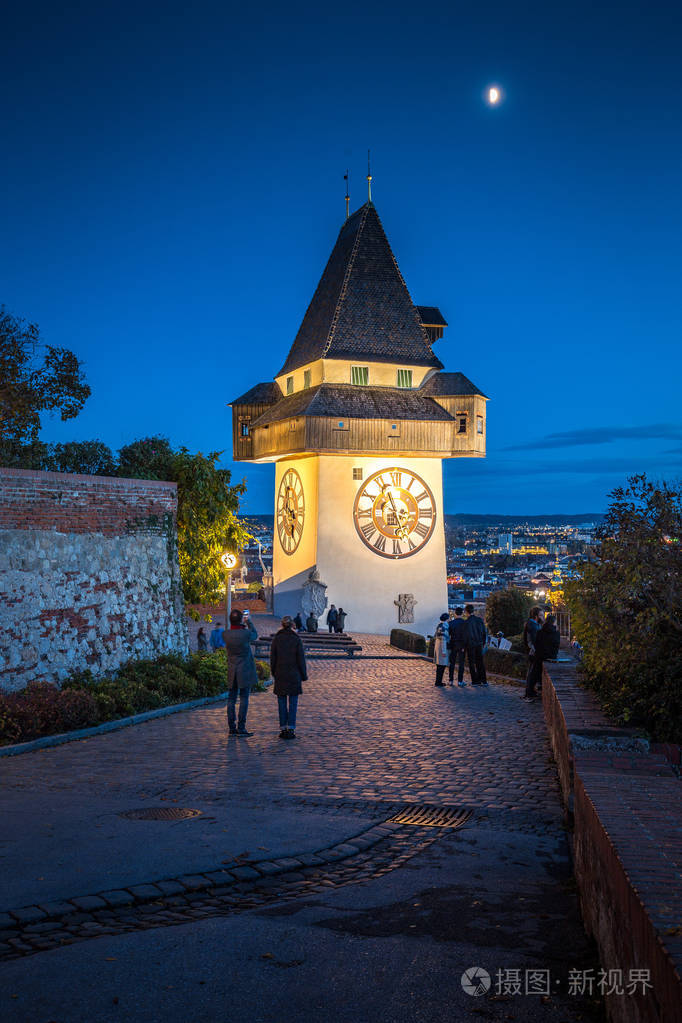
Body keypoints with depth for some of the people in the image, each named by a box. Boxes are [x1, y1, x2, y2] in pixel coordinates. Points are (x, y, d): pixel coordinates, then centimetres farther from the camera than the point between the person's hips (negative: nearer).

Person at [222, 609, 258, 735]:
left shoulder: (225, 634, -4)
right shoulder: (245, 633, -15)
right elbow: (255, 635, 8)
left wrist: (243, 625, 23)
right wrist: (248, 622, 20)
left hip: (232, 671, 4)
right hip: (245, 671, -4)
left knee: (231, 699, 9)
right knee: (244, 699, 0)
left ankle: (232, 728, 11)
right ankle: (241, 728, -1)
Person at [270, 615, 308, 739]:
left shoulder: (276, 639, -3)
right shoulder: (297, 639, -7)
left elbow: (273, 658, 0)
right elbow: (301, 659, -6)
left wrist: (273, 673, 13)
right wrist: (304, 675, 3)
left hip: (280, 674, 1)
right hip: (294, 674, -1)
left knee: (282, 702, 8)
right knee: (293, 702, 4)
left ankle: (283, 729, 7)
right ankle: (291, 729, -1)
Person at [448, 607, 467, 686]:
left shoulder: (451, 622, -3)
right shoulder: (464, 623, -9)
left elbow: (448, 633, -4)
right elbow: (465, 635, -13)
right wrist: (464, 646, -10)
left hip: (453, 644, 2)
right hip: (461, 645, -2)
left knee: (452, 663, 10)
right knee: (461, 663, 2)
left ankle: (451, 680, 10)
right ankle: (460, 681, 1)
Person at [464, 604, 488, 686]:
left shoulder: (467, 622, -15)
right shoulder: (480, 620, 2)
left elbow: (467, 635, -15)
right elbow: (484, 633, 6)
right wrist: (483, 643, 16)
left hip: (471, 645, -5)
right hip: (479, 644, 5)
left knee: (472, 663, 4)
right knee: (480, 662, 13)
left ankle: (475, 681, 4)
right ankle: (483, 680, 12)